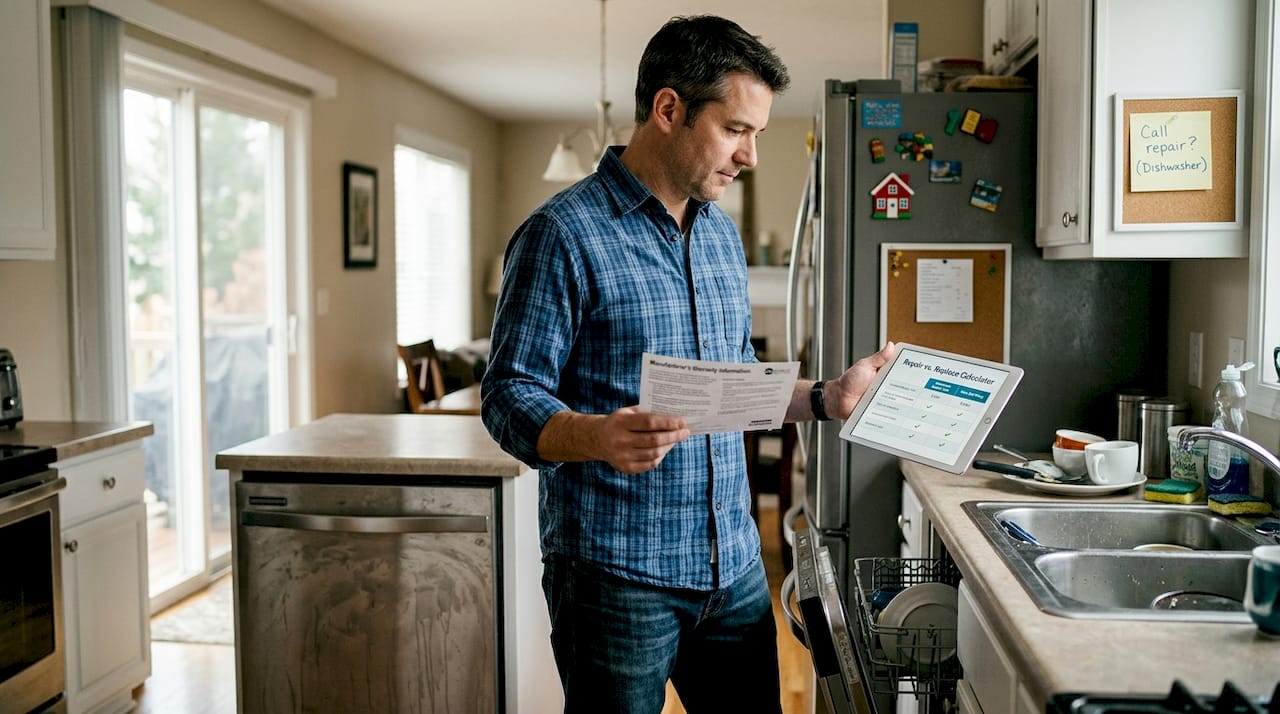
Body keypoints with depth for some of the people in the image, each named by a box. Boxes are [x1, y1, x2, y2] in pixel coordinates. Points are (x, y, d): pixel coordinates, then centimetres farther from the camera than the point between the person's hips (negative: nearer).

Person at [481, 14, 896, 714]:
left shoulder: (722, 233, 12)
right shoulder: (563, 233, -12)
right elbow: (509, 398, -15)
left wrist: (826, 397, 7)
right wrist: (601, 437, -33)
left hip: (735, 569, 7)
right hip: (616, 578, -7)